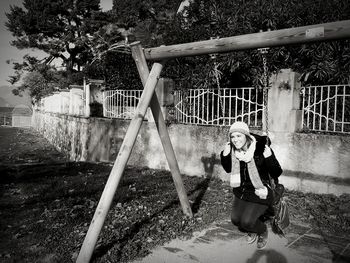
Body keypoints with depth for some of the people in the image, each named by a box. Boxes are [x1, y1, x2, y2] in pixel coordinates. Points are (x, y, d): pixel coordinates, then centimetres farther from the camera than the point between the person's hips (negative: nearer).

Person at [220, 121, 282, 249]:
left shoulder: (261, 148, -23)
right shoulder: (233, 150, -8)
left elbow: (277, 173, -20)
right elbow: (228, 169, 10)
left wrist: (269, 157, -36)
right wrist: (225, 154, -7)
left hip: (259, 192, -5)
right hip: (241, 191, 6)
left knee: (246, 222, -15)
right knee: (235, 219, 2)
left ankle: (263, 231, 22)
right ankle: (252, 230, 37)